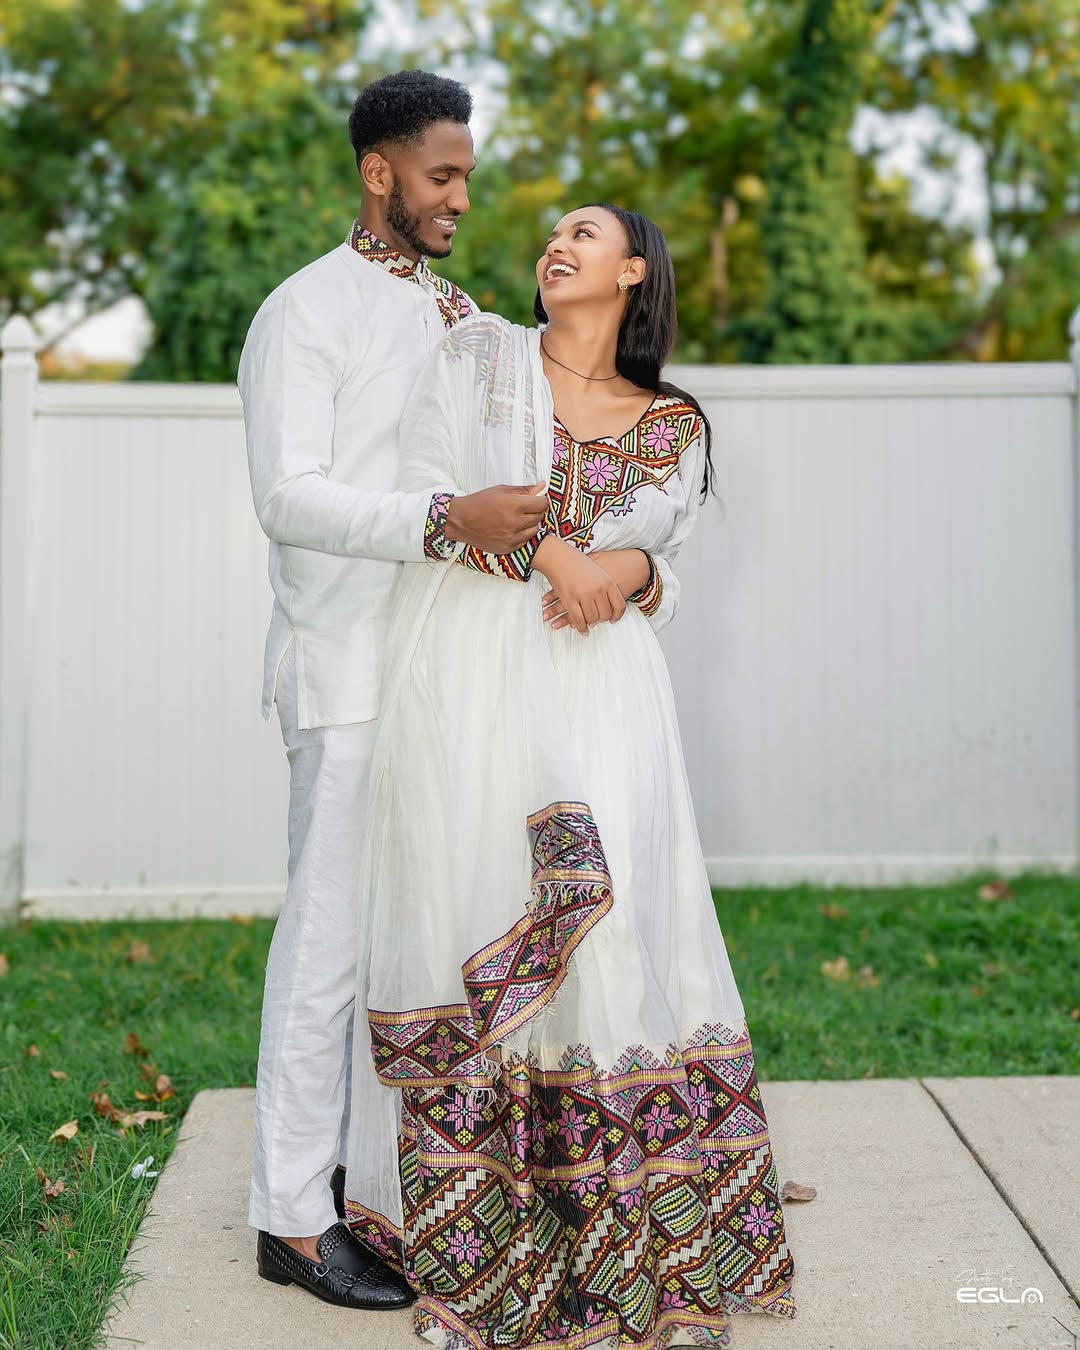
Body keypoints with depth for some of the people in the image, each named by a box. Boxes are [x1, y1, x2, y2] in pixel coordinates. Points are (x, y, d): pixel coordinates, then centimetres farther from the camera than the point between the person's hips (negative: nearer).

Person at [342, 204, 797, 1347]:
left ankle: (643, 1243, 7)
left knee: (611, 931, -6)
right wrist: (547, 552, -14)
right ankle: (477, 1243, 12)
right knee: (470, 926, -1)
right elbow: (423, 491, -2)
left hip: (597, 682, 1)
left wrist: (630, 572, -6)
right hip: (465, 671, -1)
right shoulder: (479, 353, 9)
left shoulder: (673, 426, 14)